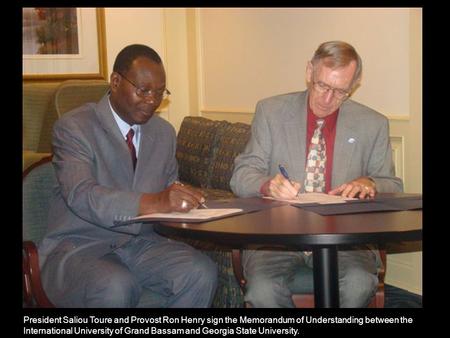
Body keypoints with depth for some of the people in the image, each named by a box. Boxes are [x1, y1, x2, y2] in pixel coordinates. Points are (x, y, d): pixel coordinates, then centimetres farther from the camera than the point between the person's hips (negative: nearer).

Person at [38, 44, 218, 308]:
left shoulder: (164, 132, 12)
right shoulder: (74, 127, -9)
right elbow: (81, 196, -24)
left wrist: (182, 199, -9)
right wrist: (153, 202, -39)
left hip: (141, 242, 5)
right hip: (79, 245, -5)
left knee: (202, 272, -23)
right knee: (116, 287, -37)